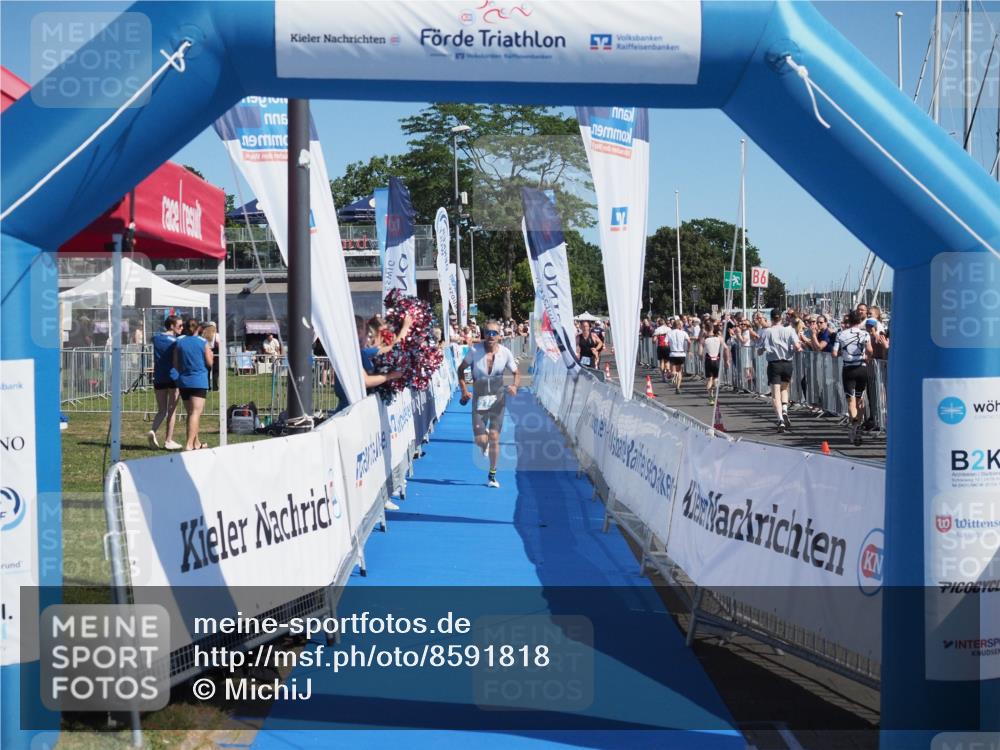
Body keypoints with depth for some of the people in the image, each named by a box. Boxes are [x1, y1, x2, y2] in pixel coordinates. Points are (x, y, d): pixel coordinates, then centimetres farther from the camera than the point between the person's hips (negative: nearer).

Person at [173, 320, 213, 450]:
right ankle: (189, 444, -19)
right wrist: (211, 354, 16)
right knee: (196, 413, -7)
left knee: (191, 413, 17)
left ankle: (196, 442, 28)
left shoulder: (179, 342, 4)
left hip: (183, 381, 4)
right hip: (199, 381, -4)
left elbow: (175, 364, 5)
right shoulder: (203, 343, -4)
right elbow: (210, 363, -3)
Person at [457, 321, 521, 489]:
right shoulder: (475, 350, -11)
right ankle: (485, 444, 37)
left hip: (497, 399, 0)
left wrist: (515, 386, -18)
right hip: (479, 400, 0)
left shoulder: (505, 353, -8)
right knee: (480, 440, -4)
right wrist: (464, 390, -8)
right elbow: (461, 369, 3)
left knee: (494, 438, -3)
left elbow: (517, 373, 4)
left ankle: (492, 475, 12)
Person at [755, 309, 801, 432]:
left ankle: (780, 419, -22)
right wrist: (799, 348, 11)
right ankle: (784, 410, 1)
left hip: (773, 364, -2)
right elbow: (797, 346, -12)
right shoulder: (789, 330, -2)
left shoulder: (766, 332, -3)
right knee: (784, 388, 24)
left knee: (775, 393, -4)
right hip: (787, 363, 2)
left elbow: (759, 351, 0)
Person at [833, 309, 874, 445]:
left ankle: (854, 420, -34)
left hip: (848, 370, -1)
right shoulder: (864, 334, -2)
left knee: (851, 400, -5)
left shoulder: (841, 334, 0)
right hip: (862, 369, 1)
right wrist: (868, 356, 2)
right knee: (859, 398, 17)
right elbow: (869, 350, -19)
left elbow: (834, 353, -5)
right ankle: (858, 429, 18)